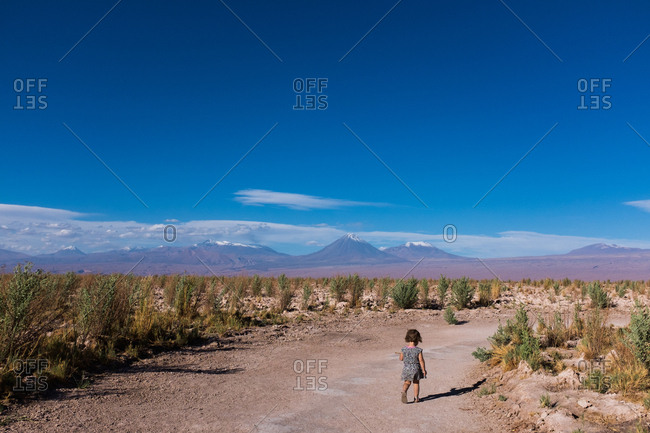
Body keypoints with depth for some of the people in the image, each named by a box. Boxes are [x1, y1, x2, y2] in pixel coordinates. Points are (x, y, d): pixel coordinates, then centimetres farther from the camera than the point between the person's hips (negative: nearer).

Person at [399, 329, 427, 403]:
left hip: (406, 369, 1)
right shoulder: (418, 350, -15)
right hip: (416, 369, -1)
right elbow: (421, 361, -12)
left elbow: (401, 359, 3)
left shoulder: (404, 349, -8)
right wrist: (423, 370, -2)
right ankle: (416, 398, 20)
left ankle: (404, 391, -14)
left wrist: (401, 354, 23)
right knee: (416, 383, 15)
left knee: (407, 382, 14)